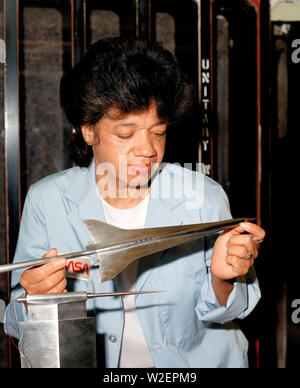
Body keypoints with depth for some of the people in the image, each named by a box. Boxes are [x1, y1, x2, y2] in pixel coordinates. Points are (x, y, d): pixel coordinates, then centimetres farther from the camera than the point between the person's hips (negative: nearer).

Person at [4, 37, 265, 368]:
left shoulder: (205, 197, -4)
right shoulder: (46, 201, -4)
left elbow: (215, 315, 0)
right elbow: (19, 328, -1)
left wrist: (221, 279, -20)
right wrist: (35, 301, -22)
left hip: (194, 364, 0)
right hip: (86, 366, 1)